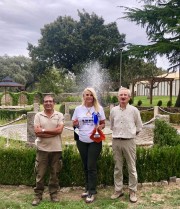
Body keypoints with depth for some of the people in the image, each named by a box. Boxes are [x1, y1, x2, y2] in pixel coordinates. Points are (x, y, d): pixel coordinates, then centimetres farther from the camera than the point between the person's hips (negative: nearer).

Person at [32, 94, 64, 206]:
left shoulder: (59, 115, 1)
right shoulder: (38, 115, 1)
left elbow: (59, 130, -13)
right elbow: (37, 132, -10)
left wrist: (44, 130, -12)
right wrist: (53, 132, -14)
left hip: (56, 149, 0)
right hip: (42, 149, 0)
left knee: (55, 173, 11)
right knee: (40, 174, 7)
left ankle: (54, 194, 26)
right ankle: (38, 195, 21)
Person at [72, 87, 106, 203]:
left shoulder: (99, 108, -1)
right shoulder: (78, 109, 4)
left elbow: (103, 123, 3)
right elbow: (74, 124, 9)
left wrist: (100, 127, -19)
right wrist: (75, 124, -14)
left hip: (95, 141, -3)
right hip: (82, 141, 3)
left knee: (91, 166, -4)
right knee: (86, 166, 14)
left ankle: (92, 192, 6)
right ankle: (88, 188, 29)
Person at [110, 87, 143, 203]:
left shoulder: (134, 110, -3)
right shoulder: (113, 110, 4)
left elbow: (139, 127, 7)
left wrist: (130, 133, 8)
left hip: (129, 141, -2)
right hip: (116, 141, 3)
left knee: (132, 168, 4)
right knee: (118, 168, 11)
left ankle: (133, 191, 17)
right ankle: (118, 190, 23)